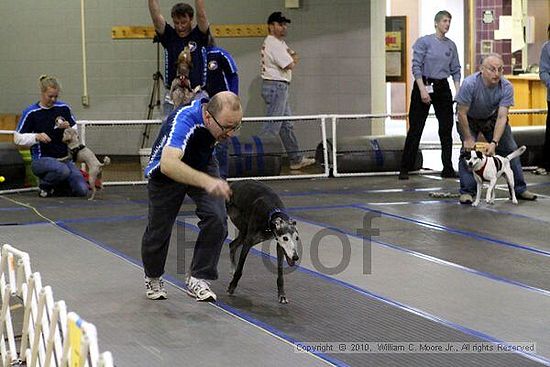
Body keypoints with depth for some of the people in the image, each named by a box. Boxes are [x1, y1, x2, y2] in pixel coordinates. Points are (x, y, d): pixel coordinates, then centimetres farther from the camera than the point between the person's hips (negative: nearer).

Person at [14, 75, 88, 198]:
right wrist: (37, 136, -19)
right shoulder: (31, 113, -6)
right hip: (42, 159, -4)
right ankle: (44, 185, -4)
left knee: (82, 190, -13)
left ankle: (57, 186, 17)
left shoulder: (63, 108, 4)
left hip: (65, 159, 4)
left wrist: (68, 128, -10)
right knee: (63, 170, -36)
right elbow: (18, 138, -3)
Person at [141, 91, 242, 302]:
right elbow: (168, 164, -58)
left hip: (203, 165, 5)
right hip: (166, 172, -4)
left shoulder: (223, 116, -20)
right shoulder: (184, 121, -42)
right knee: (159, 229, 5)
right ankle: (153, 277, 34)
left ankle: (198, 279, -3)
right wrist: (207, 182, -70)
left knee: (217, 219, -16)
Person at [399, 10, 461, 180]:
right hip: (424, 85, -5)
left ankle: (448, 169, 11)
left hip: (443, 88, 5)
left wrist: (458, 91, 1)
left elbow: (456, 70, 12)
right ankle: (404, 169, 1)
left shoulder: (451, 45, 9)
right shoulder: (424, 42, -6)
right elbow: (416, 67, -11)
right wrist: (423, 89, -18)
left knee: (446, 128, 4)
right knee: (415, 128, -3)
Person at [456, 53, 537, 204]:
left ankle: (519, 189, 12)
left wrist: (494, 142, -36)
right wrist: (468, 139, -24)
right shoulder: (470, 84, -35)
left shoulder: (507, 87, -26)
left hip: (492, 118, 3)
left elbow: (501, 117, -28)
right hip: (469, 119, -3)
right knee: (468, 150, -20)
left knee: (510, 149, 1)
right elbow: (462, 114, -28)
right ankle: (467, 192, -12)